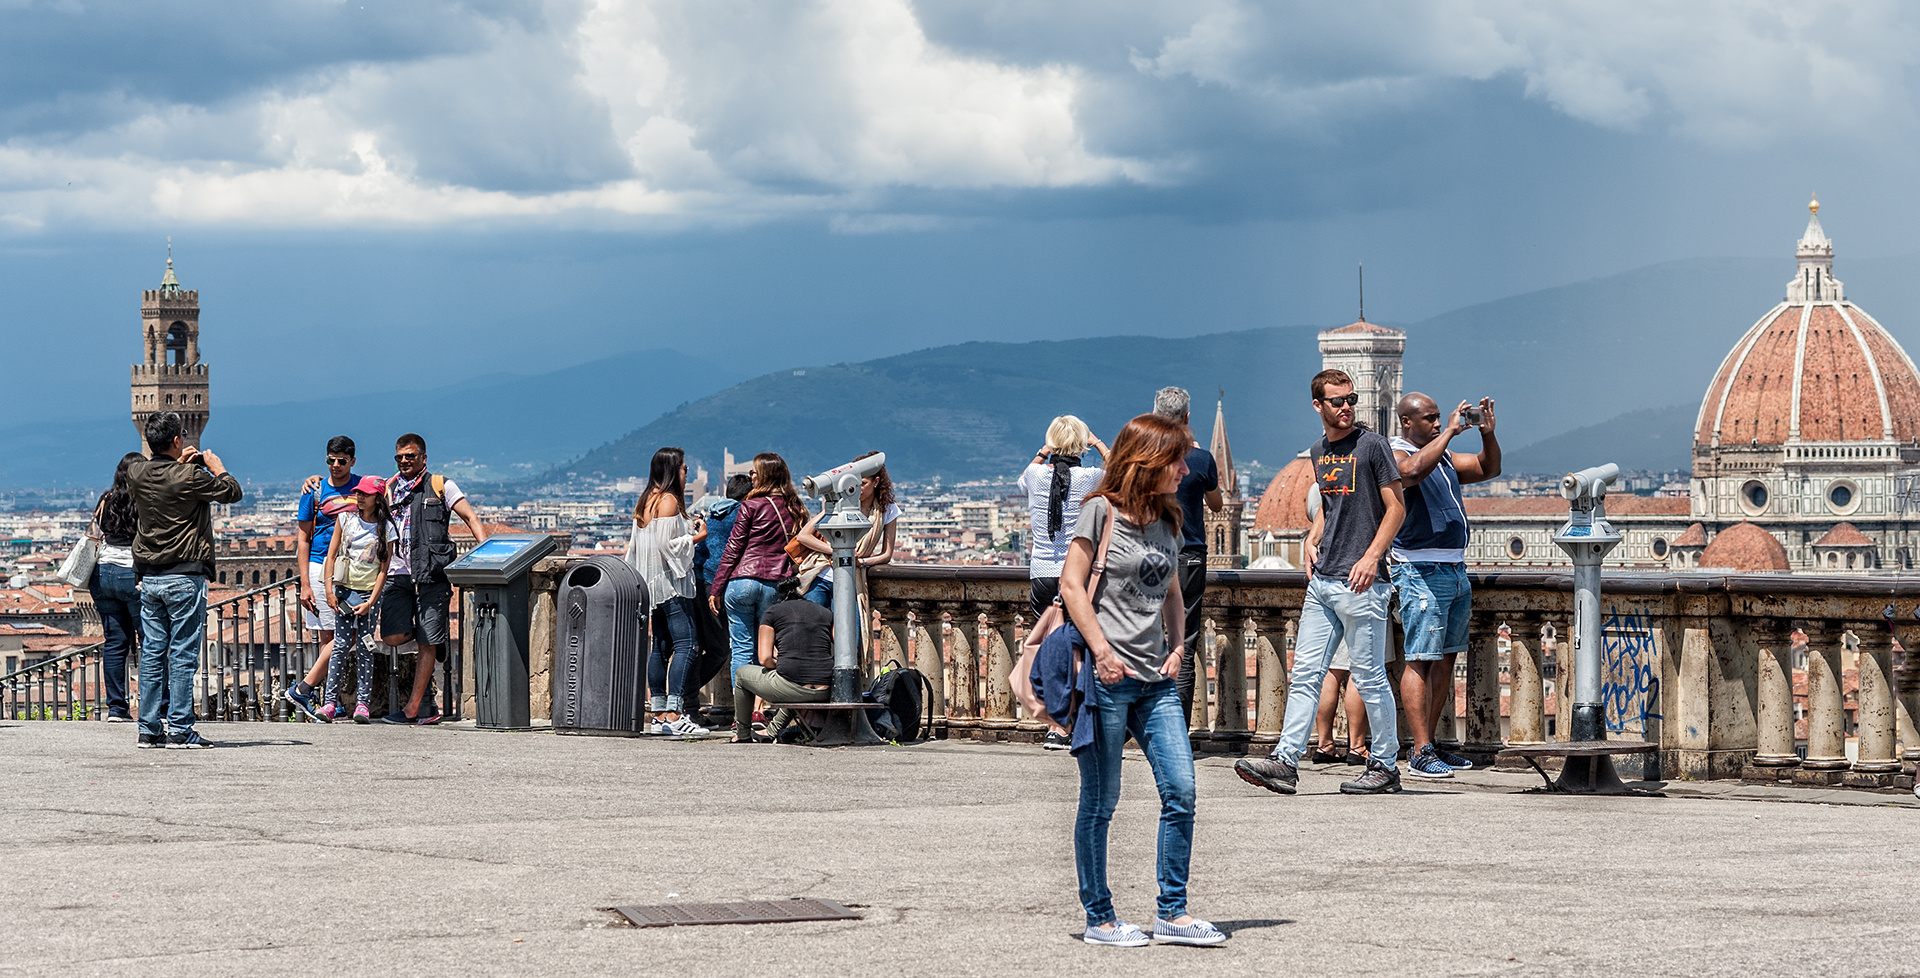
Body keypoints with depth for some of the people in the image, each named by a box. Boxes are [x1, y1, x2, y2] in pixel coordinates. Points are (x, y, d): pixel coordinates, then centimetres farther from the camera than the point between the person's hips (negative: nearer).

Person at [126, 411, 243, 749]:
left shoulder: (136, 473, 1)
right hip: (184, 577, -6)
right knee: (183, 655, -3)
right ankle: (179, 730, -5)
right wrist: (216, 467, 12)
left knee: (152, 654, 9)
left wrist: (179, 464, 19)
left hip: (148, 578, 6)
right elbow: (233, 492, -3)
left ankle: (150, 728, 9)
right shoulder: (190, 478, -15)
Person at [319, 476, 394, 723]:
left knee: (364, 649, -3)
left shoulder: (386, 528, 0)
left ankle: (362, 703, -1)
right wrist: (329, 590, -5)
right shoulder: (345, 519, 4)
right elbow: (331, 555, 4)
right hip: (343, 590, 1)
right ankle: (331, 702, -7)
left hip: (369, 593, -1)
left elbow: (383, 569, -2)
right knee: (341, 645, -6)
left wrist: (370, 602, -9)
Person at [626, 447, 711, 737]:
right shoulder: (669, 500, -12)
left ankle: (659, 713, 8)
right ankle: (673, 715, -23)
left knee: (661, 647, 10)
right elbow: (667, 545, -17)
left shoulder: (645, 501, 17)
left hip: (654, 584, 10)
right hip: (671, 583, -10)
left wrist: (688, 529, 22)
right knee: (686, 646, -14)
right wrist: (696, 537, -6)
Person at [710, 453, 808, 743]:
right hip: (775, 585, 3)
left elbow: (733, 549, -1)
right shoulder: (795, 510, 11)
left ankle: (742, 728, -5)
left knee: (742, 651, 0)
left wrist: (716, 589, 3)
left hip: (743, 580, -3)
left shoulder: (752, 506, -1)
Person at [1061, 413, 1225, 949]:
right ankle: (1099, 918, 9)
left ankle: (1172, 913, 7)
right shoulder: (1101, 511, -5)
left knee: (1181, 792, -1)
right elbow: (1072, 585, -9)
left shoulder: (1166, 521, 14)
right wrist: (1103, 652, -15)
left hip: (1156, 678, 6)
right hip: (1107, 677, -6)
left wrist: (1177, 647, 8)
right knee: (1100, 803, 1)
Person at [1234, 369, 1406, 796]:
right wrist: (1312, 540, 12)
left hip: (1361, 583, -7)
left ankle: (1386, 765, 7)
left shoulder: (1371, 446, -5)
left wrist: (1371, 556, -16)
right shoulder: (1319, 451, 15)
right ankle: (1285, 762, 1)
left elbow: (1396, 508, -6)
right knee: (1304, 674, 3)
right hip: (1322, 581, 7)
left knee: (1370, 677, -1)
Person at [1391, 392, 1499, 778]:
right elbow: (1413, 471, -30)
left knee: (1446, 659, 9)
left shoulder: (1443, 456, 18)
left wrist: (1488, 434, 1)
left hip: (1456, 571, 9)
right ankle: (1421, 754, -14)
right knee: (1420, 660, -11)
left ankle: (1428, 745, 14)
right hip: (1421, 572, -9)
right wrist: (1449, 432, -26)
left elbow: (1488, 468, 18)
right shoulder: (1393, 455, -7)